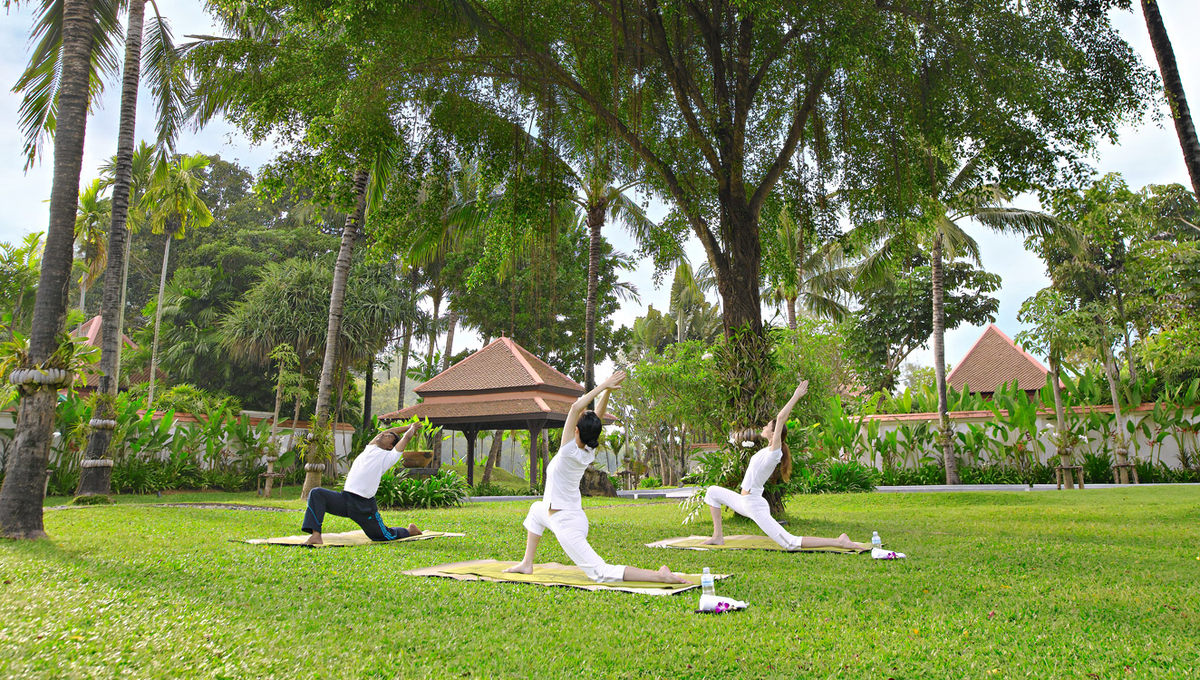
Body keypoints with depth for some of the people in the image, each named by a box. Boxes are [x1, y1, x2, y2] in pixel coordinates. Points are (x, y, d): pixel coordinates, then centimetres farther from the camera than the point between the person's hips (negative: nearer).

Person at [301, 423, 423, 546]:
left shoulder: (388, 457, 1)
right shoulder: (370, 448, 18)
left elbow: (407, 436, 3)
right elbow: (386, 431, 27)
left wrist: (412, 428, 24)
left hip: (364, 505, -5)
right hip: (345, 498, 5)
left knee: (385, 535, 3)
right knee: (316, 493, -16)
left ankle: (410, 530, 34)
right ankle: (316, 536, -22)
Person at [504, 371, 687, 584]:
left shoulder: (569, 452, -20)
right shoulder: (589, 453, -1)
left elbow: (575, 408, -25)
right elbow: (598, 416, 6)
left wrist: (604, 387, -22)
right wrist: (607, 390, -3)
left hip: (566, 525, -9)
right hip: (573, 516, 9)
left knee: (602, 573, -12)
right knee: (536, 509, 35)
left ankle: (659, 576, -21)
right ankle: (527, 564, 35)